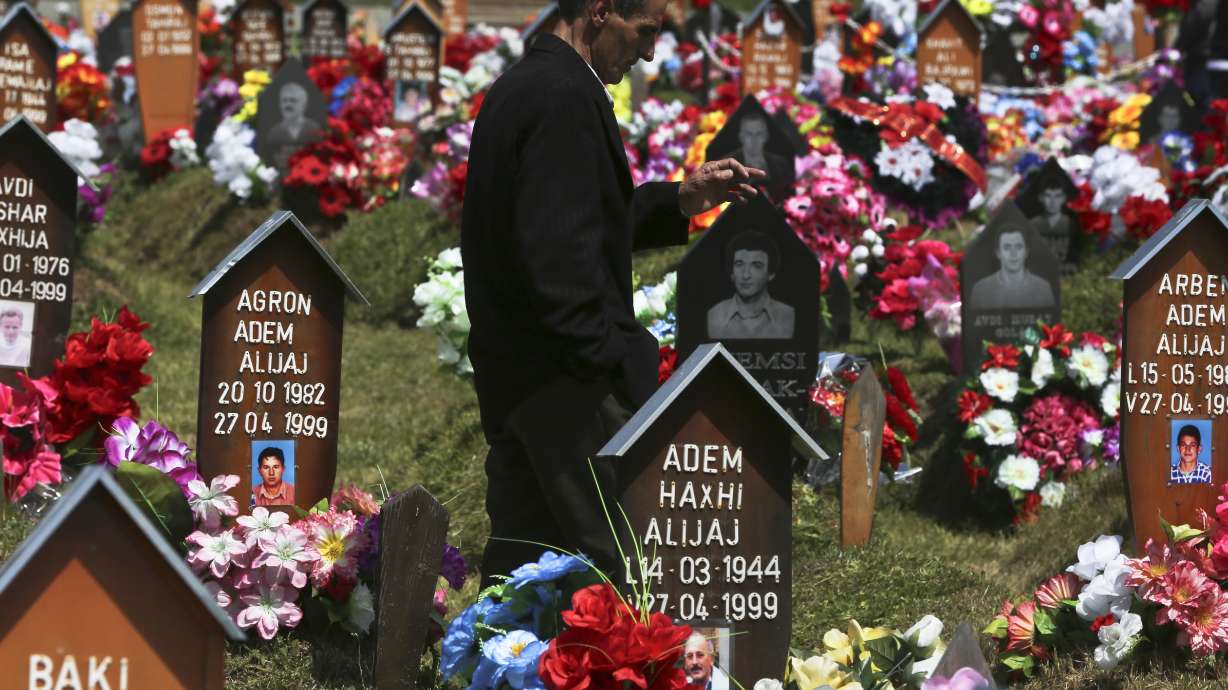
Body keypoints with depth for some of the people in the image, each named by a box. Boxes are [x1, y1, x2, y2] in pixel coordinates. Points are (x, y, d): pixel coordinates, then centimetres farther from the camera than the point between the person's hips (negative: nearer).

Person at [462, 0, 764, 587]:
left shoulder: (516, 89, 15)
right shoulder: (566, 97, -17)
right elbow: (560, 252, -23)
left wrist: (681, 200, 13)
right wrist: (609, 360, -20)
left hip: (510, 376, 10)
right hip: (570, 381, -10)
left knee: (518, 555, 12)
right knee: (624, 568, -7)